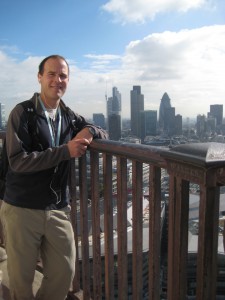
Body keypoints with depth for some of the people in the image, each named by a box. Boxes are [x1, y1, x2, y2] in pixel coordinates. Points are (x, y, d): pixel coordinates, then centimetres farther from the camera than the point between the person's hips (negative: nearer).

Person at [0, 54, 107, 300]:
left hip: (58, 210, 4)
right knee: (21, 279, 10)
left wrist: (89, 130, -7)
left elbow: (104, 134, 16)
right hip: (22, 210, -4)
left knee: (64, 275, 11)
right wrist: (66, 151, -22)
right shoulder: (22, 113, -8)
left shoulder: (69, 117, 8)